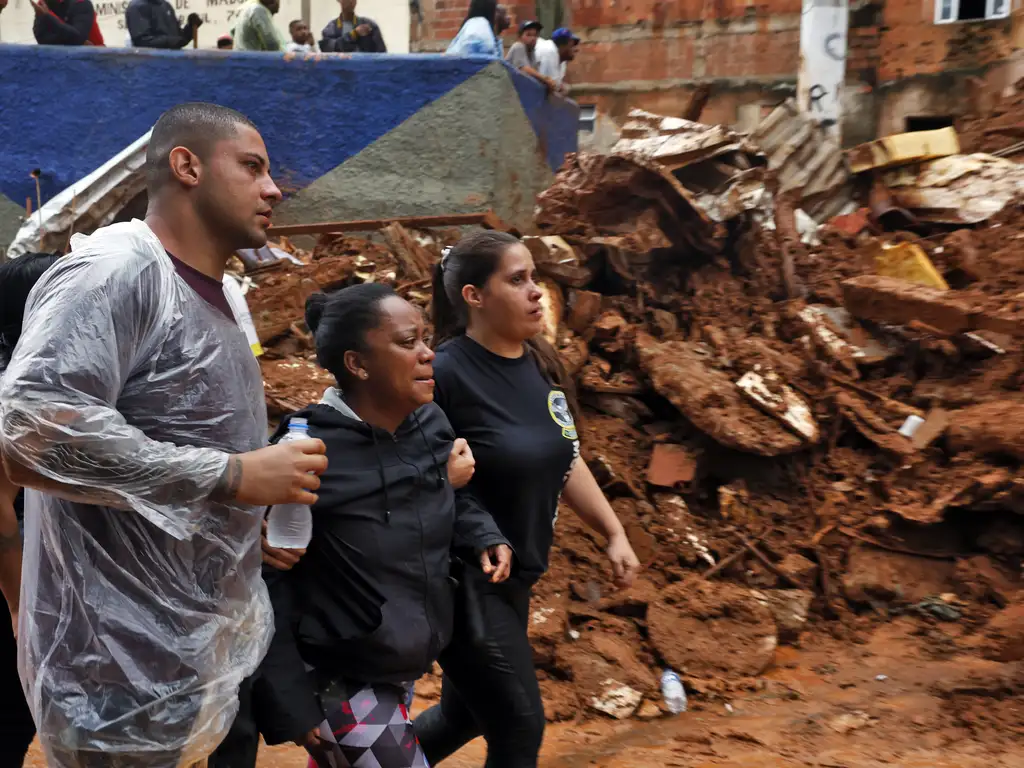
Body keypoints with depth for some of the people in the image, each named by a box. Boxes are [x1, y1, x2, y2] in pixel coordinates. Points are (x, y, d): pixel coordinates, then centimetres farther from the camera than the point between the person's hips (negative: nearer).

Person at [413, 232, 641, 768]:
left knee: (467, 714, 21)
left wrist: (614, 533, 12)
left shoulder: (540, 365, 3)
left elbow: (564, 460, 13)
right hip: (462, 580, -8)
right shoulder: (445, 373, -21)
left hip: (514, 577, 8)